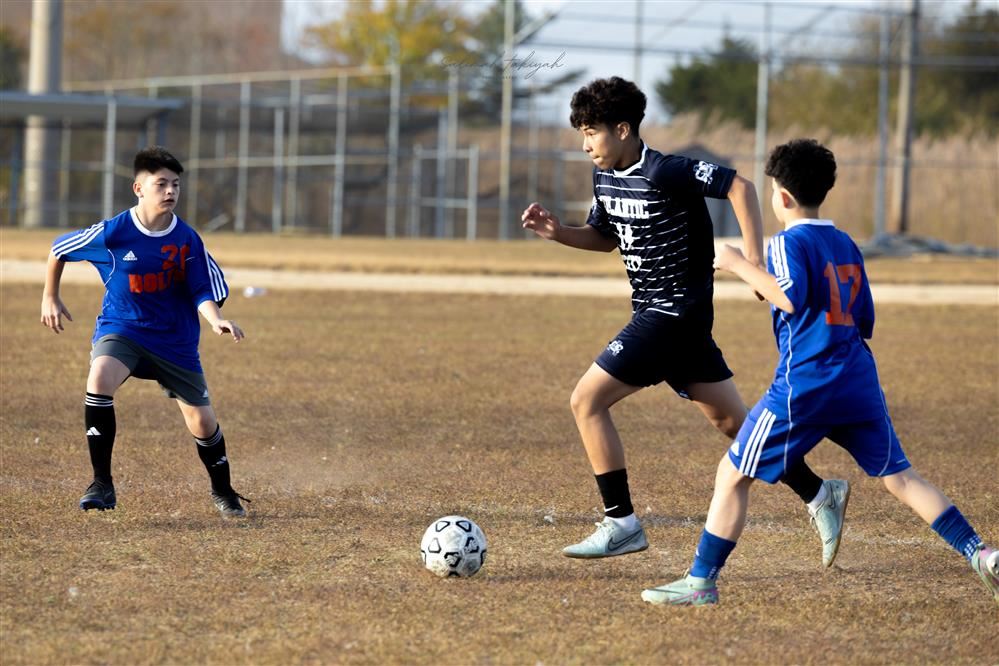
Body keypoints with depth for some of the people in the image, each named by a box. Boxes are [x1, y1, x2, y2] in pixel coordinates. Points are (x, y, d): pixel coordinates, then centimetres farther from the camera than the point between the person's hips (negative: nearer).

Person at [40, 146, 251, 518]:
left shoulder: (187, 240, -9)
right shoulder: (113, 233, -14)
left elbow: (203, 292, -7)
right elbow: (59, 249, 2)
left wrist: (216, 320, -28)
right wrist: (50, 298, 9)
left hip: (175, 340, 2)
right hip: (121, 329, -2)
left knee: (202, 421, 4)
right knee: (100, 379, -32)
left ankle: (223, 492, 34)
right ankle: (102, 485, -22)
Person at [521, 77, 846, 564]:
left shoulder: (663, 173, -20)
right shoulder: (604, 177, 6)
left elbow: (739, 186, -21)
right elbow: (606, 236, 22)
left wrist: (755, 261, -24)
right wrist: (558, 233, 4)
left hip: (675, 313, -9)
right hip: (653, 311, 9)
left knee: (587, 401, -10)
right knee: (730, 420, 13)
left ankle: (621, 524, -5)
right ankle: (819, 495, 21)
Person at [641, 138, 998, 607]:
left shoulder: (790, 242, -6)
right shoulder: (847, 246, 16)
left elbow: (791, 299, -24)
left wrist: (739, 265, -15)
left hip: (804, 386, -7)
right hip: (860, 383, 7)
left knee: (734, 474, 2)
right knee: (900, 477, 12)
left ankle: (701, 581, 1)